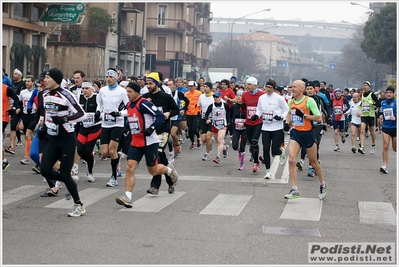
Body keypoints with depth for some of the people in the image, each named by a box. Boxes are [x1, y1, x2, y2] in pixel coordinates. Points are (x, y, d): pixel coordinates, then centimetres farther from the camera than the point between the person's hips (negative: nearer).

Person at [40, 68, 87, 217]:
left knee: (64, 174, -7)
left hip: (67, 139, -7)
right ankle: (67, 181, 23)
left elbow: (81, 114, -20)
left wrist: (64, 119, -32)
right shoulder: (45, 95, 6)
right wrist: (44, 126, 23)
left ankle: (79, 206, 9)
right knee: (45, 170, -7)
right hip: (52, 139, 7)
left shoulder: (66, 95, -17)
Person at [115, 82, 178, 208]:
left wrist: (152, 128, -31)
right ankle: (127, 197, -12)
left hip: (149, 142, -7)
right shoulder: (129, 105, 8)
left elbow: (160, 116, -20)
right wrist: (127, 128, 10)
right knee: (129, 167, -9)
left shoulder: (144, 104, -17)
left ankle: (170, 170, 38)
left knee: (153, 171, 6)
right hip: (135, 142, 7)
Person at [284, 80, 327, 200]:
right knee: (291, 160, -14)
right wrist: (287, 122, 11)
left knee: (313, 162, 9)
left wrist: (304, 115, -23)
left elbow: (319, 118, -14)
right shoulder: (291, 102, 5)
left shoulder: (309, 101, -12)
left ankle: (322, 184, 34)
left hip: (307, 133, -4)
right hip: (295, 133, 4)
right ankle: (294, 190, -11)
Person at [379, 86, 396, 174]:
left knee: (395, 148, 8)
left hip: (395, 127, -3)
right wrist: (381, 116, 5)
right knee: (385, 147, -10)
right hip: (386, 127, 3)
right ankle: (385, 166, -8)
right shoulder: (383, 103, 9)